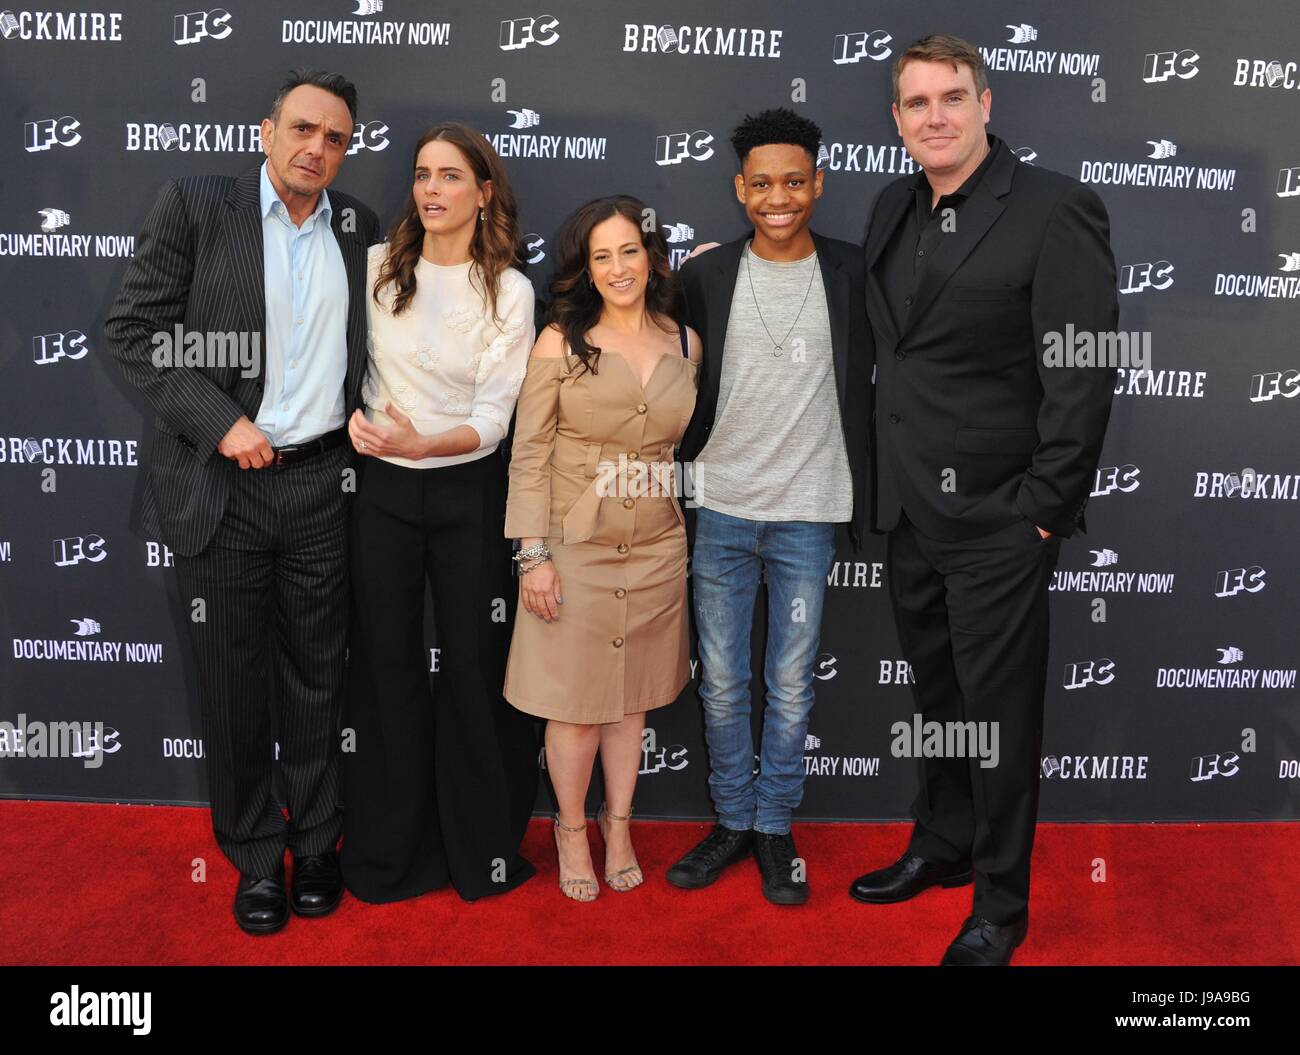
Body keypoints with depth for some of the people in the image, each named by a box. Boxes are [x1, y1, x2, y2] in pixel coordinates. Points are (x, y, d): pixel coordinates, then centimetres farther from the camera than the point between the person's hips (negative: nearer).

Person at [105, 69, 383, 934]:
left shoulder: (358, 226, 9)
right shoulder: (195, 205, -3)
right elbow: (134, 331, -6)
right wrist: (219, 422, -14)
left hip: (322, 482, 3)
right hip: (221, 483, -2)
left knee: (317, 675, 12)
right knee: (235, 682, 8)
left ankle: (316, 841, 29)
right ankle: (255, 856, 25)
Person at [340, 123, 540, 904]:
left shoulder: (509, 291, -4)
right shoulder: (377, 268, 1)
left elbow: (493, 420, -11)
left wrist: (422, 444, -28)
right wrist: (357, 419, -9)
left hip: (467, 491, -1)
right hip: (382, 488, 2)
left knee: (474, 665, 5)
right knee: (387, 662, 9)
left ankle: (482, 845, 25)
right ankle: (392, 849, 25)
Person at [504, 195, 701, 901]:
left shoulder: (686, 343, 4)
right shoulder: (561, 342, -6)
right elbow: (528, 455, -8)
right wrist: (533, 554, -11)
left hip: (656, 549, 3)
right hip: (575, 550, -3)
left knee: (630, 697, 14)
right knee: (574, 702, 6)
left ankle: (619, 827, 32)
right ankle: (571, 830, 28)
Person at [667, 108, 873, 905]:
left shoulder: (853, 272, -1)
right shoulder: (706, 275, 0)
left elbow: (866, 384, 5)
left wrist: (862, 502, 2)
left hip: (806, 515, -1)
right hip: (719, 510, 1)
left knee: (791, 685, 8)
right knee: (722, 682, 10)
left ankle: (775, 827, 26)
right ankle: (734, 822, 28)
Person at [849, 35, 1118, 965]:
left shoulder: (1054, 208, -11)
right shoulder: (895, 210, 9)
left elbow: (1084, 375, -14)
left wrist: (1043, 511, -14)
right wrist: (889, 482, 8)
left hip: (998, 518, -6)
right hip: (912, 510, 6)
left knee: (998, 708, 5)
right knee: (937, 693, 19)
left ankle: (1002, 903, 23)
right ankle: (942, 846, 39)